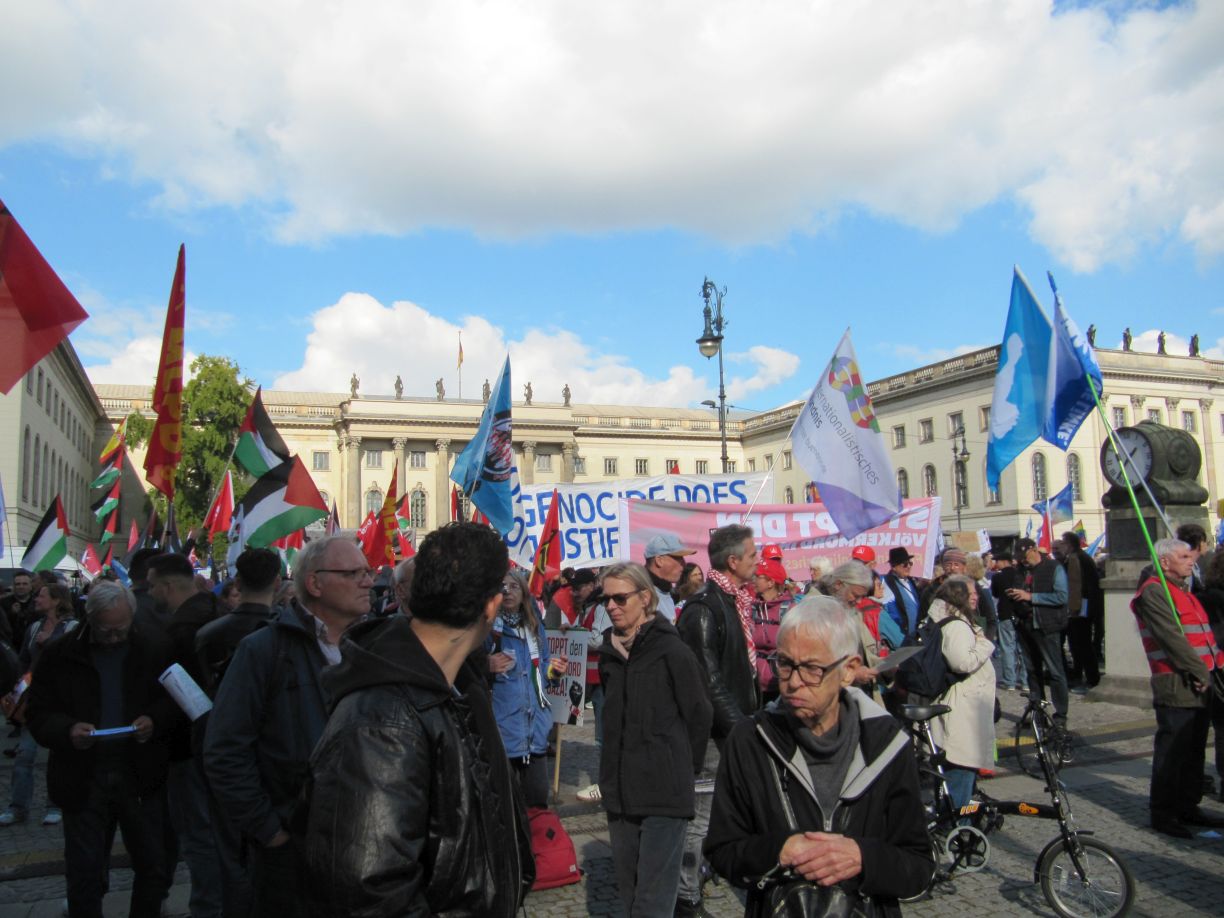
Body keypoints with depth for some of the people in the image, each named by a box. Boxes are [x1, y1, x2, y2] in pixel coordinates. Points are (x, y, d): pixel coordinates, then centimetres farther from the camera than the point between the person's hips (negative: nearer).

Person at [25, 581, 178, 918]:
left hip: (140, 775, 0)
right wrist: (68, 730, -21)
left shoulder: (156, 646, -4)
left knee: (153, 865, 11)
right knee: (84, 875, 11)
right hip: (82, 779, 0)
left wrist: (155, 720, -17)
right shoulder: (60, 654, -5)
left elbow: (177, 698, 3)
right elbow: (40, 713, -1)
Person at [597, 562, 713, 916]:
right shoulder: (609, 652, 7)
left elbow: (700, 715, -4)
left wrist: (685, 766, 4)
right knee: (628, 887, 15)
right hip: (619, 789, 6)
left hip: (665, 791, -6)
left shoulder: (671, 651, -12)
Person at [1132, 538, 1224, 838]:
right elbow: (1172, 637, -18)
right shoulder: (1154, 592, -11)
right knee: (1171, 752, -4)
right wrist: (1200, 672, -16)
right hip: (1176, 686, -10)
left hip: (1200, 685, 10)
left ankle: (1188, 806, 26)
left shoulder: (1183, 590, 21)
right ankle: (1162, 813, 4)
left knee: (1195, 750, 16)